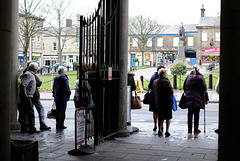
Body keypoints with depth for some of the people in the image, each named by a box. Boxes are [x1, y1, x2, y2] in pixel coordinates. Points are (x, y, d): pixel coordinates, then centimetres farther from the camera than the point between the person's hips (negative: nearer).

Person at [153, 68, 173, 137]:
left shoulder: (155, 82, 2)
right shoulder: (167, 82, -17)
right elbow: (171, 92, -16)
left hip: (158, 101, 5)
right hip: (167, 102, -5)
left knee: (160, 117, 16)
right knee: (168, 117, 7)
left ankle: (160, 130, 17)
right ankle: (167, 131, 7)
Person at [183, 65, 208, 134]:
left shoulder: (188, 77, 7)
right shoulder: (200, 77, -4)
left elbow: (184, 87, 10)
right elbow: (204, 89, -4)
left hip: (189, 99, 3)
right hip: (197, 99, -3)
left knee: (190, 114, 8)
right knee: (196, 114, 2)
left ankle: (189, 129, 11)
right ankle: (196, 130, 5)